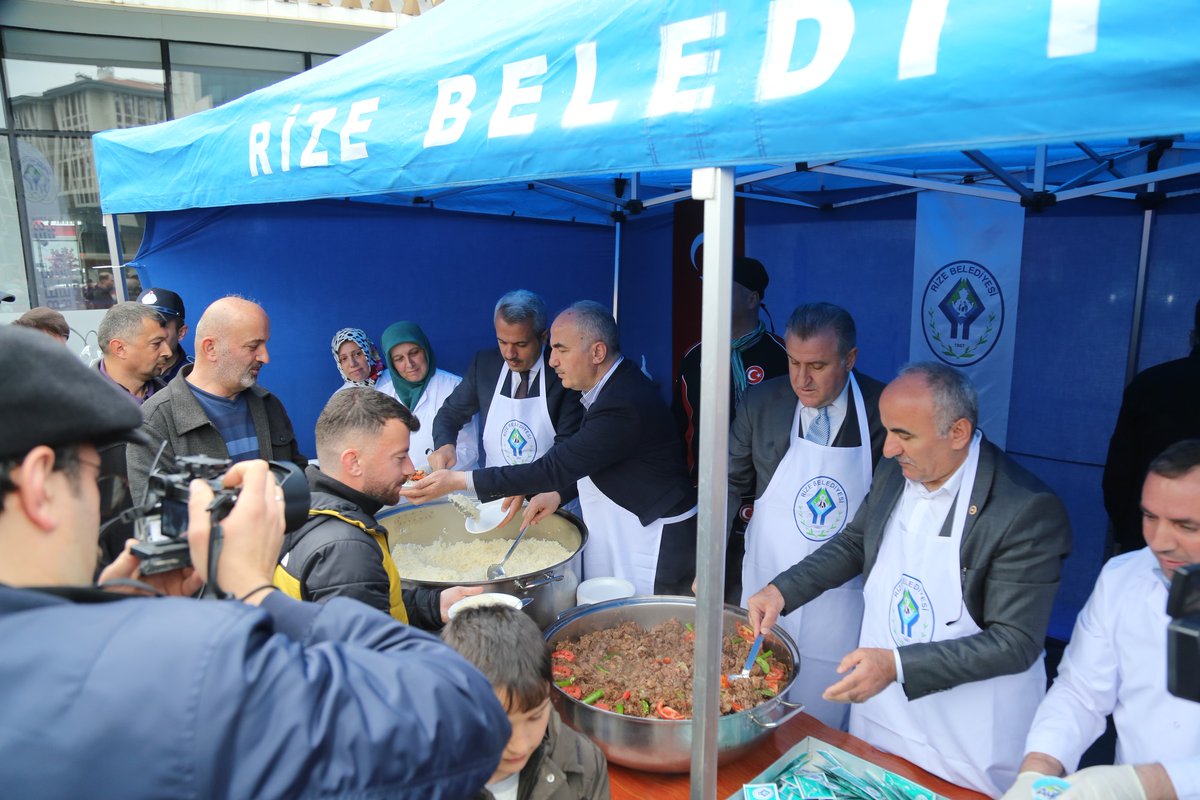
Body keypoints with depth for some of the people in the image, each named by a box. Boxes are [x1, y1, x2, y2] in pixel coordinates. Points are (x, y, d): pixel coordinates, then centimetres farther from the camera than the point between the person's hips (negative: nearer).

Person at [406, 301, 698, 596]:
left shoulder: (624, 405, -27)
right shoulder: (614, 385, 5)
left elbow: (552, 469, -26)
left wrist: (459, 480, -23)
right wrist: (558, 493, 2)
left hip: (653, 545, -9)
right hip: (619, 534, 9)